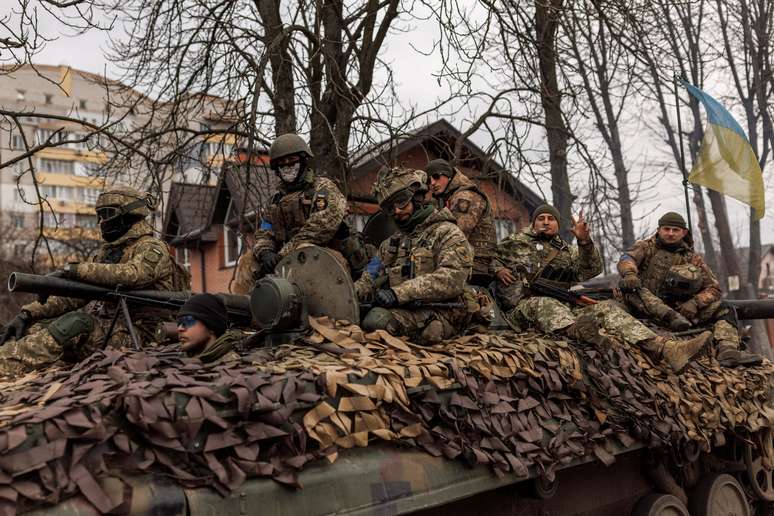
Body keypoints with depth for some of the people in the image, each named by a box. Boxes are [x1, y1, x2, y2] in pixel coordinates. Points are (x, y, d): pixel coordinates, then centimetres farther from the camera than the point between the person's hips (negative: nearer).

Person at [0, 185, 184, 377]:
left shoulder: (152, 248, -3)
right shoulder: (104, 251, 20)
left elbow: (133, 274, -26)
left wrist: (77, 269, -26)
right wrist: (29, 312, 0)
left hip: (128, 333, -8)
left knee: (74, 323, -32)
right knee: (31, 328, -8)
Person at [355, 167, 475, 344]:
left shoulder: (448, 233, 3)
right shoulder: (390, 244, 26)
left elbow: (452, 279, -14)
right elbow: (369, 279, 19)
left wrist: (399, 293, -21)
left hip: (437, 316, -5)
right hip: (398, 312, 5)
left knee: (377, 318, -33)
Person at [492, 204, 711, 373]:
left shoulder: (566, 251, 27)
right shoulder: (515, 242, 18)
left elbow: (592, 270, 14)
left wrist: (584, 242, -2)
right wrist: (499, 270, -6)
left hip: (565, 309, 4)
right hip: (523, 307, -4)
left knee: (606, 308, -16)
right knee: (545, 304, -39)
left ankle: (664, 347, -33)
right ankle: (577, 331, -74)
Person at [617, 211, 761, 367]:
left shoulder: (693, 258, 12)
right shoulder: (647, 246, 6)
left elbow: (713, 287, 6)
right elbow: (627, 259, -15)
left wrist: (695, 303, -14)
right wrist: (629, 273, -40)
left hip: (679, 307, 3)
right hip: (648, 307, -3)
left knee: (722, 310, -10)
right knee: (629, 286, -31)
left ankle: (728, 351, -32)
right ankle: (672, 318, -44)